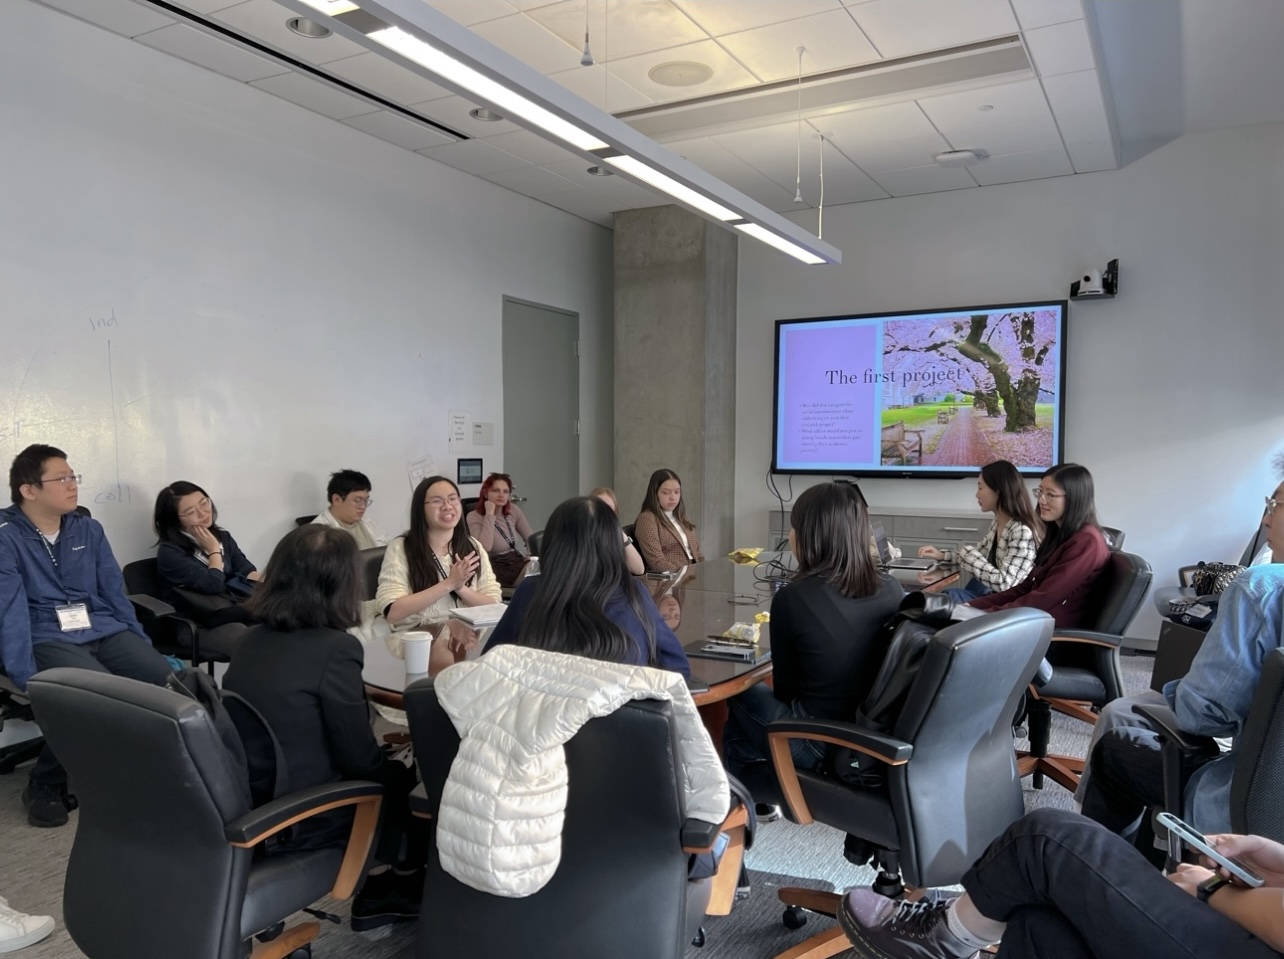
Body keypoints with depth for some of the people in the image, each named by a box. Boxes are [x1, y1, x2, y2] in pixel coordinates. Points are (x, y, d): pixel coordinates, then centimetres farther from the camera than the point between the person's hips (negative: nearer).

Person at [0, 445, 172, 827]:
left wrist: (143, 648, 7)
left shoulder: (88, 529, 13)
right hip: (49, 639, -4)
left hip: (105, 630, 5)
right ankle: (45, 783, -7)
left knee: (164, 678, -23)